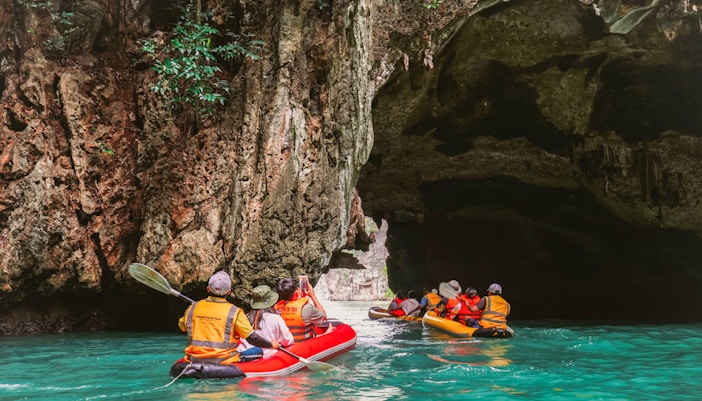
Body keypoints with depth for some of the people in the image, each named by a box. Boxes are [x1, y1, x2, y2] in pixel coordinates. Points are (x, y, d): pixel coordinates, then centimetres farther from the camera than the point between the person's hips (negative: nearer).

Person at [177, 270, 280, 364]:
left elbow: (182, 326, 20)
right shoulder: (234, 312, -9)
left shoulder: (193, 308, 2)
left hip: (195, 360, 5)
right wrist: (271, 344, 12)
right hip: (223, 361, -5)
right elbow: (252, 338, -5)